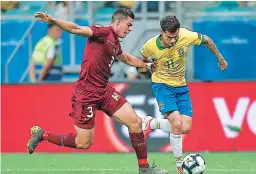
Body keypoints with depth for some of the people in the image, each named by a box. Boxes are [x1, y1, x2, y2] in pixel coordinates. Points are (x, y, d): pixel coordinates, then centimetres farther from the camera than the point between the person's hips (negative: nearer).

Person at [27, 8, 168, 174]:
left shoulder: (115, 43, 13)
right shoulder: (103, 32, -13)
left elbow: (127, 58, 36)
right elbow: (77, 29, -27)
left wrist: (147, 65, 46)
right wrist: (53, 21, -42)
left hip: (104, 90, 9)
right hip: (86, 93, -9)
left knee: (135, 122, 2)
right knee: (84, 143, -2)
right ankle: (41, 135, 17)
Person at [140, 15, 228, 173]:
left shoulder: (187, 36, -21)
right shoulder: (151, 46, -21)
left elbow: (207, 40, 2)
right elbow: (143, 58, 7)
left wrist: (220, 59, 12)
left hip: (181, 86, 3)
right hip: (162, 85, -3)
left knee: (185, 128, -6)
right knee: (176, 124, -22)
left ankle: (151, 123, 20)